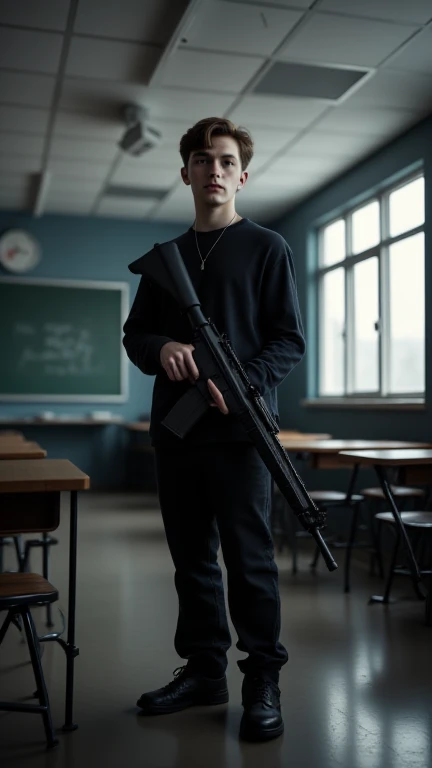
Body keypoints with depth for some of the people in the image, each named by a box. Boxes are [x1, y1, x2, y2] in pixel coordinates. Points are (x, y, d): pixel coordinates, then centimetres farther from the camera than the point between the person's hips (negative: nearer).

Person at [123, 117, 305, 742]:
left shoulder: (267, 248, 4)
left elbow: (289, 340, -2)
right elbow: (134, 334, 16)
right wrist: (161, 348, -8)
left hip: (239, 430, -5)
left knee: (249, 558, -3)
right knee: (192, 556, 11)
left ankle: (263, 681, 10)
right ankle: (203, 670, 25)